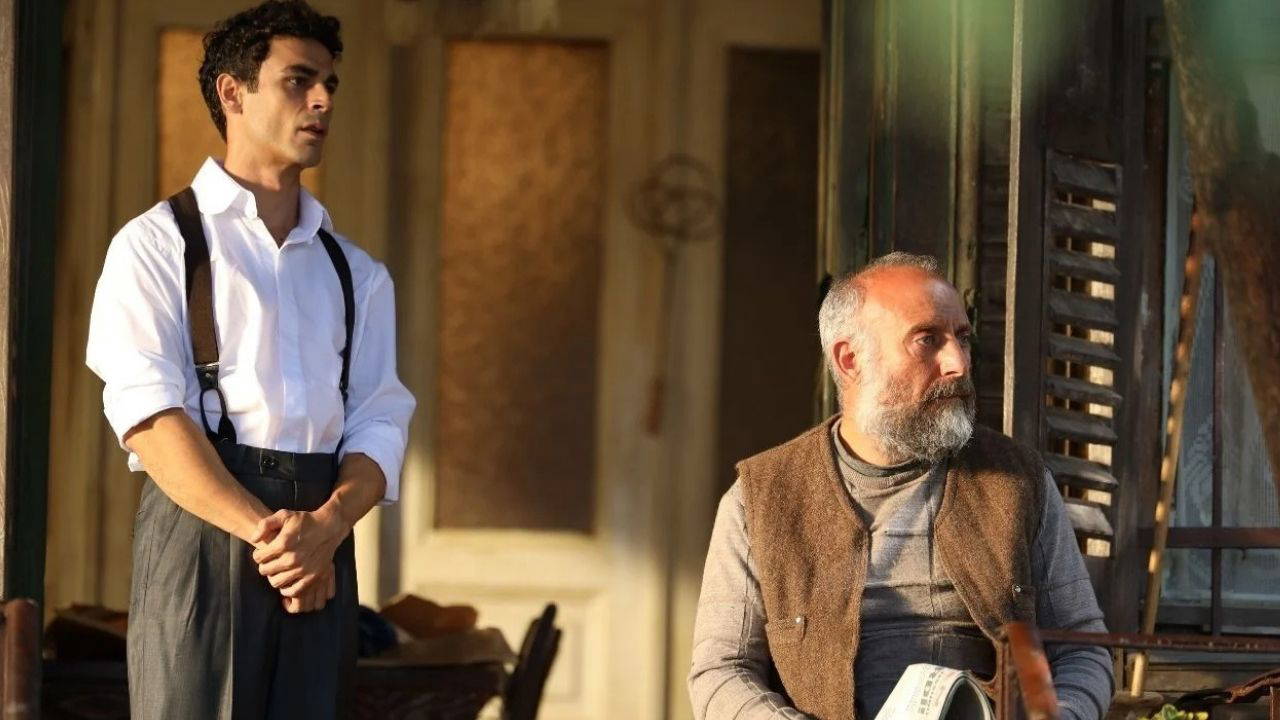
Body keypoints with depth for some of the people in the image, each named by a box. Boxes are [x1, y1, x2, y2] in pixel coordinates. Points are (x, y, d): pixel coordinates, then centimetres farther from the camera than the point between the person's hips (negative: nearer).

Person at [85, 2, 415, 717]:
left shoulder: (358, 275, 19)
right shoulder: (156, 246, 4)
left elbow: (380, 424, 9)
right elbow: (150, 416, -7)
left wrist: (327, 525, -13)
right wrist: (262, 528, -18)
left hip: (323, 547, 4)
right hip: (203, 523, -4)